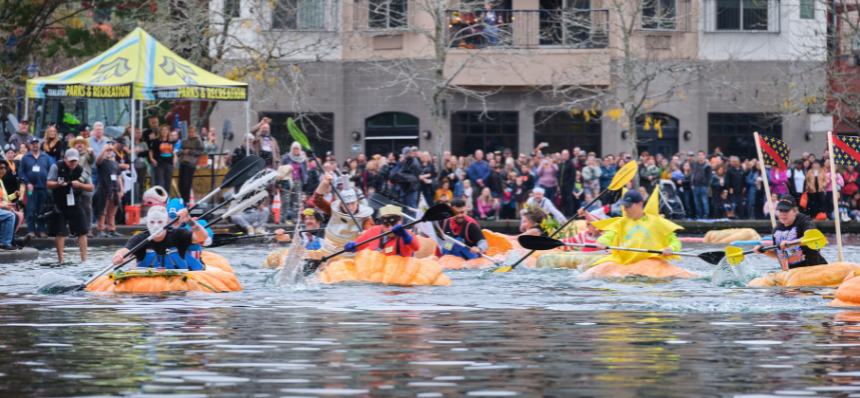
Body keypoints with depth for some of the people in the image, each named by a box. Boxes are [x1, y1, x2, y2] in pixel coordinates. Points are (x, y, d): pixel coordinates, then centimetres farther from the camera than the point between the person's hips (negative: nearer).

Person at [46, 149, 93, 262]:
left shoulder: (80, 170, 2)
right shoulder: (56, 167, -7)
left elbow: (91, 188, 4)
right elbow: (49, 184, -8)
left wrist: (79, 185, -15)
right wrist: (58, 184, -29)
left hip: (75, 205, 3)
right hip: (59, 205, -3)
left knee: (82, 231, -1)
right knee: (59, 232, -4)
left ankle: (84, 258, 5)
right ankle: (61, 260, 5)